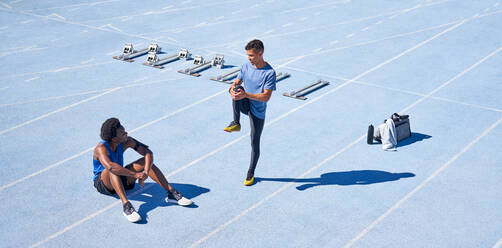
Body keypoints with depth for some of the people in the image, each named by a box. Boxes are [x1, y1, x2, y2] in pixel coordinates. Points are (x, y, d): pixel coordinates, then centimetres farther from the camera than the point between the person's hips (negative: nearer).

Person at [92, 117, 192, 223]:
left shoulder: (126, 141, -12)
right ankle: (126, 205, -48)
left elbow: (148, 152, -15)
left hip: (121, 179, 5)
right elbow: (110, 166, -47)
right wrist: (135, 174, -45)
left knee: (146, 160, -14)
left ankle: (171, 193, -16)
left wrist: (146, 172, -32)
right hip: (102, 183, -5)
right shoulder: (101, 148, -27)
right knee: (113, 170, -39)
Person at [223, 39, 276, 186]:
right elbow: (236, 82, 3)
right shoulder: (246, 66, -3)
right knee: (237, 89, -29)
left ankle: (251, 174, 24)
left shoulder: (270, 73, -19)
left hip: (258, 111, -3)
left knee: (255, 143, 5)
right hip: (245, 105, 4)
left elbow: (266, 97, -23)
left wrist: (246, 95, -35)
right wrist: (232, 89, -23)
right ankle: (236, 123, -18)